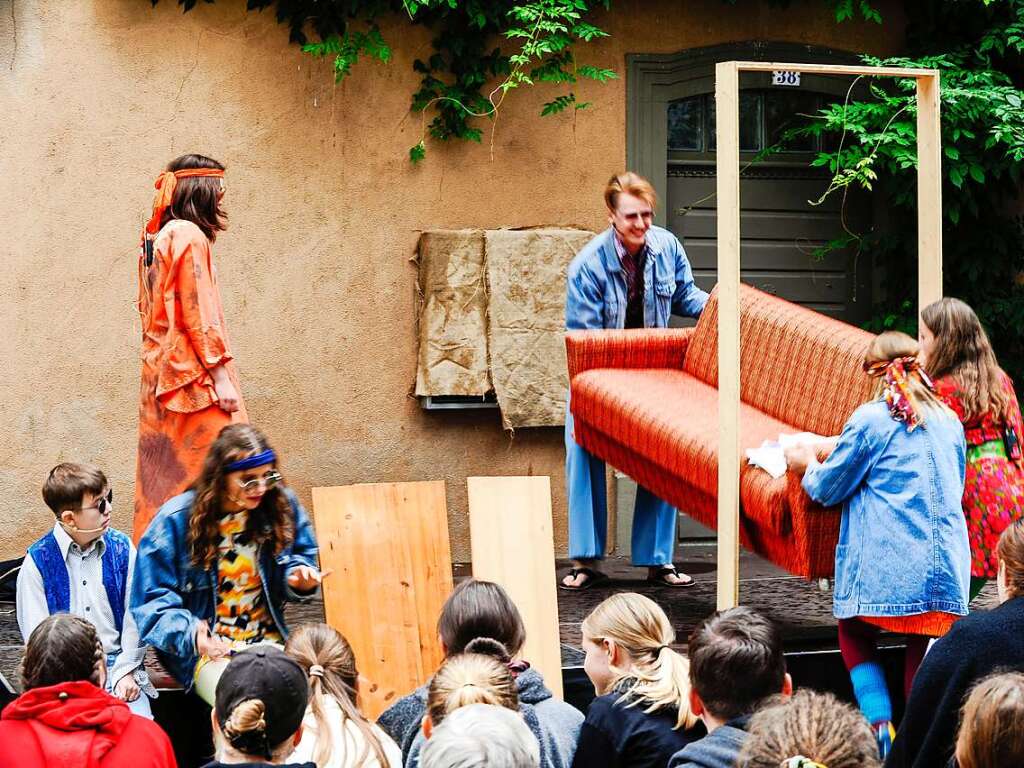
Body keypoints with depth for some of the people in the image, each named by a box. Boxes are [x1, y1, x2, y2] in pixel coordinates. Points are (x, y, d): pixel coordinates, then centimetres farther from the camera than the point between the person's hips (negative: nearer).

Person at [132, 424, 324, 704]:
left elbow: (301, 554, 20)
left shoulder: (281, 504, 1)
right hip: (208, 649, -3)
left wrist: (298, 577, -5)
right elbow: (153, 601, -8)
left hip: (270, 642, 4)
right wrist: (189, 633, -26)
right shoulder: (176, 520, -9)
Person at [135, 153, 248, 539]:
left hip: (160, 373, 9)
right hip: (193, 376, -9)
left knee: (163, 473, 10)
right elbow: (198, 313, -17)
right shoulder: (189, 236, -12)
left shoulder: (155, 238, 15)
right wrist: (219, 372, -16)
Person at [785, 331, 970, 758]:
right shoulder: (950, 421, 11)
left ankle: (880, 726, -5)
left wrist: (807, 465, 23)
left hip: (887, 569, -4)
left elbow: (827, 489, 3)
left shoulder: (871, 419, -5)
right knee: (923, 657, 10)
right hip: (947, 567, 4)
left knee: (855, 638, 13)